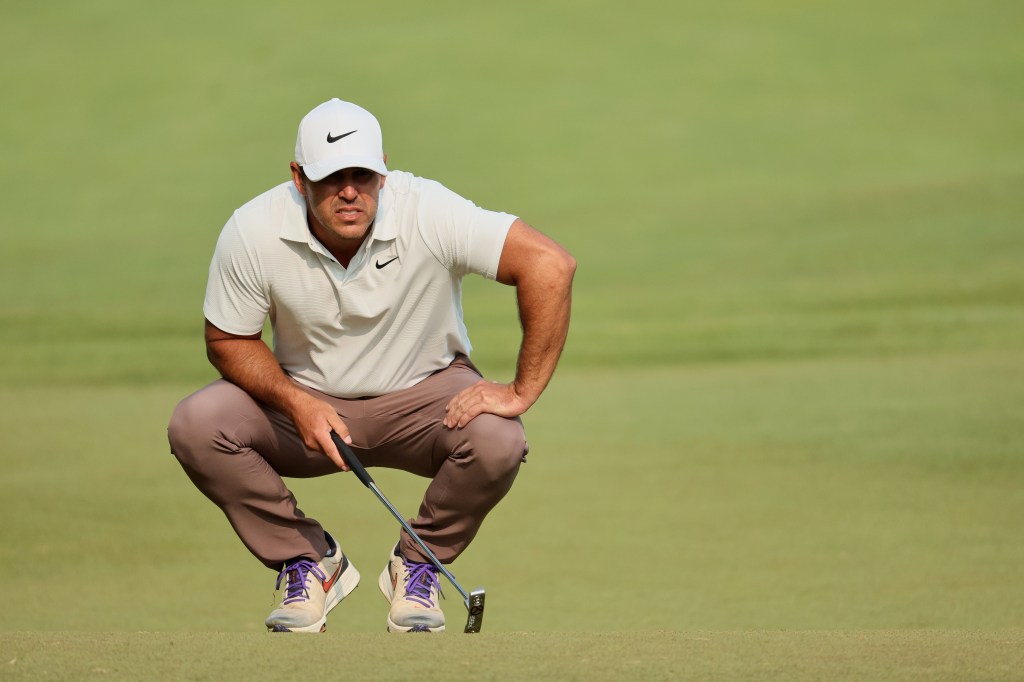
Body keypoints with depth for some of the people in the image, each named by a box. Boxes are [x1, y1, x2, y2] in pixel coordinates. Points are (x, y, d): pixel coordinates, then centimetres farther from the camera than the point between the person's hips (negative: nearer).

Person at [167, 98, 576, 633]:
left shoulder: (429, 213, -27)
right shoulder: (251, 233, -20)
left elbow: (550, 265, -30)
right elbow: (228, 341, -7)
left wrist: (523, 391, -30)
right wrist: (296, 403, -24)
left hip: (422, 392, -1)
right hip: (305, 401, 1)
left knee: (496, 440, -33)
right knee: (194, 426, -25)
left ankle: (417, 565, -2)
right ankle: (309, 562, -2)